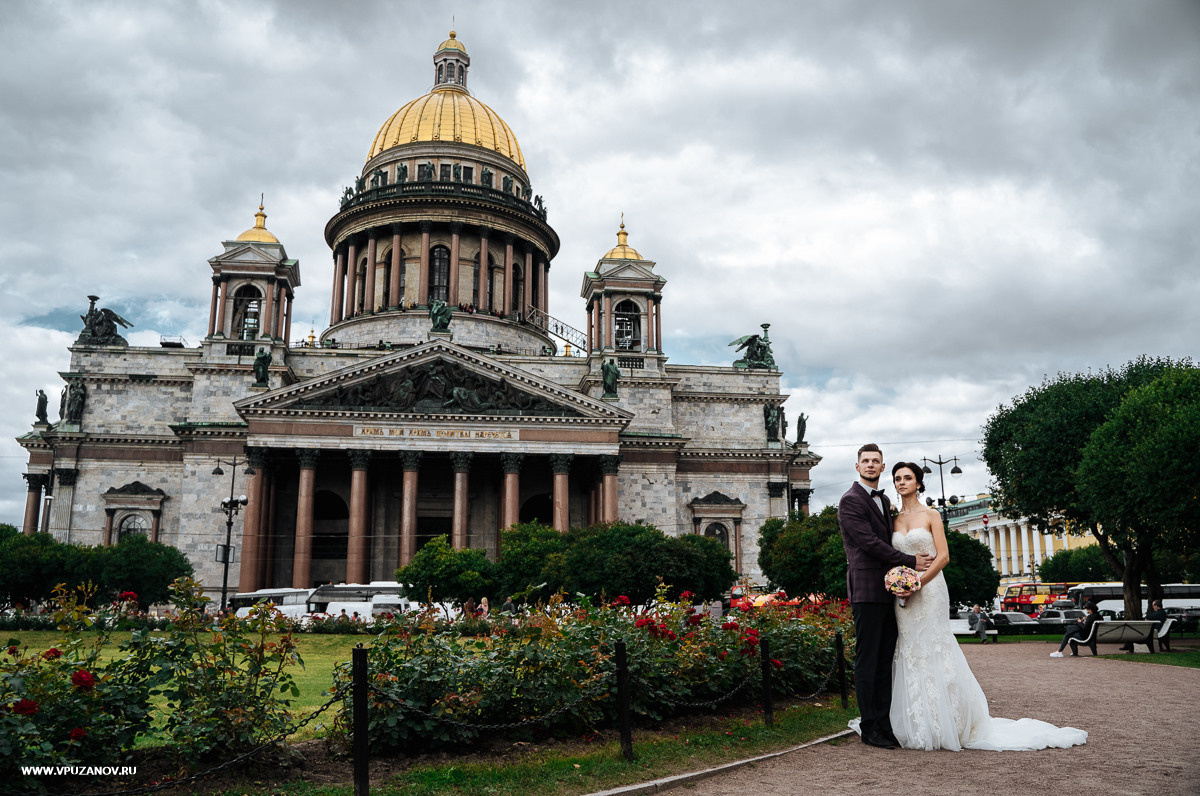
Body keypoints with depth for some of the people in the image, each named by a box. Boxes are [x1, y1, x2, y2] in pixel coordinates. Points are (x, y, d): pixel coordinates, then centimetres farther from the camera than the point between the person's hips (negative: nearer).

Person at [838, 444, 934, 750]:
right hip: (866, 590, -8)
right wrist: (910, 562, -11)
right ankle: (869, 728, 3)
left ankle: (884, 724, 14)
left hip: (888, 590, 8)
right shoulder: (850, 500, -7)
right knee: (867, 661, -3)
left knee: (885, 661, 9)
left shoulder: (884, 501, 20)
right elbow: (870, 542, -14)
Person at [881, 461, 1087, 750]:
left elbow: (943, 556, -7)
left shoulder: (931, 516, 0)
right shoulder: (893, 520, 12)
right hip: (902, 594, 4)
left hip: (929, 589, -4)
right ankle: (918, 726, 11)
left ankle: (944, 725, 4)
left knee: (933, 651, -4)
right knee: (909, 655, 4)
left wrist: (918, 583, -15)